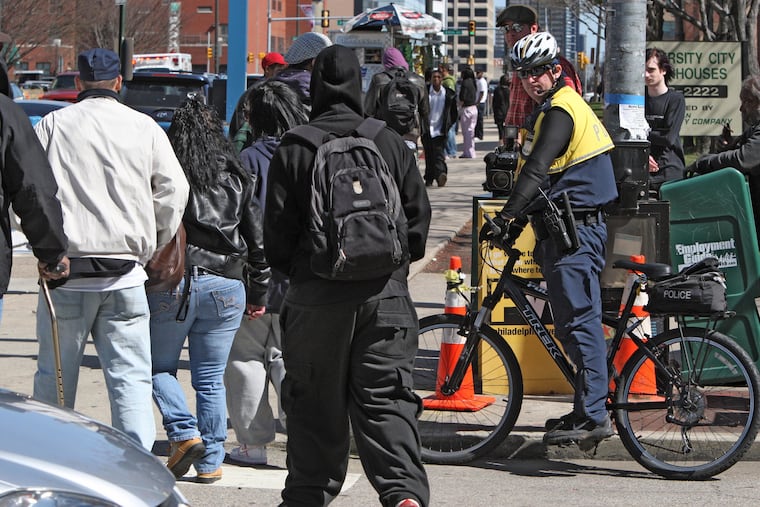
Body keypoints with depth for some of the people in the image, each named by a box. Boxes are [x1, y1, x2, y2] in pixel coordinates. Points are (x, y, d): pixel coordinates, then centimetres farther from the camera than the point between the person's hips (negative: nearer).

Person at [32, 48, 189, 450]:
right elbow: (174, 193, 2)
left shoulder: (53, 125, 1)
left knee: (54, 374, 11)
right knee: (131, 376, 2)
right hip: (125, 274, 0)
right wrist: (152, 245, 16)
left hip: (65, 270, 0)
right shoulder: (145, 128, 3)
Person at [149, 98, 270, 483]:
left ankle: (185, 434, -6)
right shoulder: (236, 178, 8)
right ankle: (210, 462, 9)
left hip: (171, 285, -3)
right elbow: (257, 238, 10)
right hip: (226, 288, 3)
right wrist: (258, 294, 18)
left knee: (159, 367, 13)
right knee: (211, 379, 9)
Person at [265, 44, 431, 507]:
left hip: (317, 295, -1)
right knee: (385, 398, 2)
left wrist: (292, 269, 18)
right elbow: (419, 214, 7)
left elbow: (277, 228, -2)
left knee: (315, 401, 10)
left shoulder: (294, 149, -4)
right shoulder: (390, 143, 2)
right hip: (385, 292, 1)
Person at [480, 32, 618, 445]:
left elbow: (537, 171, -26)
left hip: (573, 230, -11)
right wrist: (521, 218, 23)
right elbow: (541, 175, 25)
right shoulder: (559, 107, 19)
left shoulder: (559, 112, -14)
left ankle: (592, 416, -10)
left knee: (579, 322, -10)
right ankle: (589, 409, 19)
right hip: (567, 229, 11)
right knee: (573, 322, 13)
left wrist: (506, 217, -31)